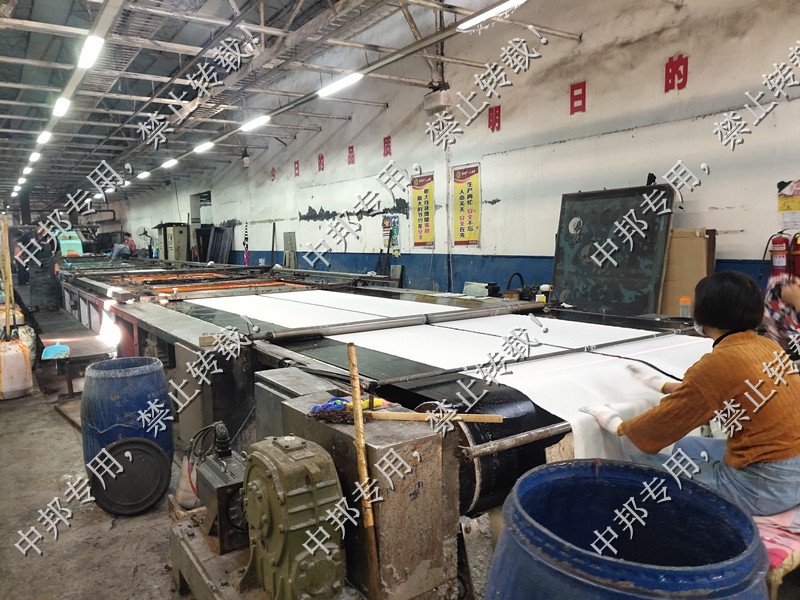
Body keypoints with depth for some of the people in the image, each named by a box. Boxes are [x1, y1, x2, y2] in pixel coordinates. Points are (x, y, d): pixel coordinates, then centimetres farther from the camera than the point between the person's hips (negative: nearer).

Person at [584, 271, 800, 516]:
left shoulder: (717, 363, -20)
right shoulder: (767, 345, 3)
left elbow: (666, 421, -8)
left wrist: (616, 425, 8)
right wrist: (663, 385, 27)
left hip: (767, 485, -8)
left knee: (640, 463, 0)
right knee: (684, 446, 23)